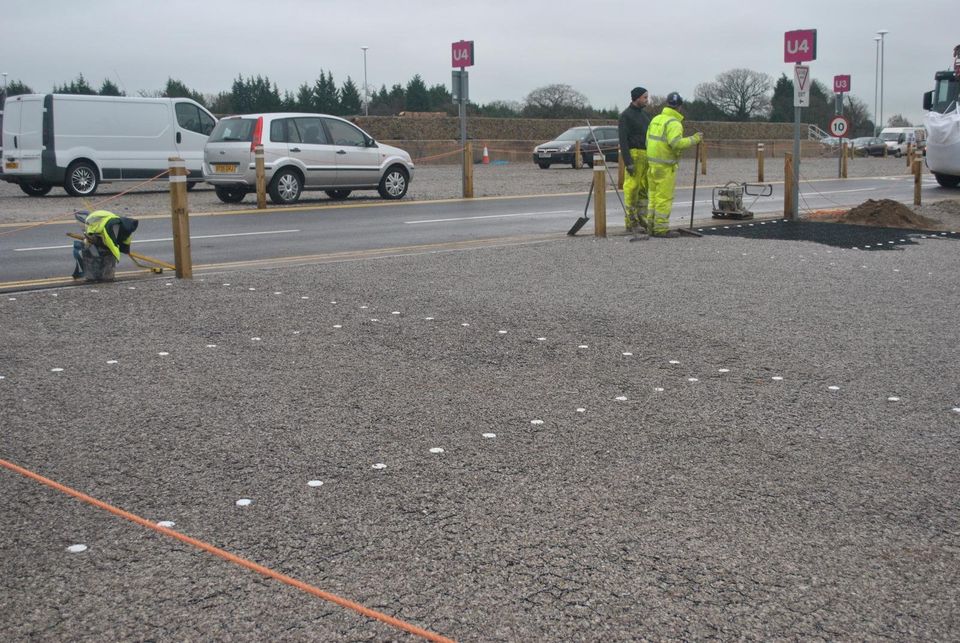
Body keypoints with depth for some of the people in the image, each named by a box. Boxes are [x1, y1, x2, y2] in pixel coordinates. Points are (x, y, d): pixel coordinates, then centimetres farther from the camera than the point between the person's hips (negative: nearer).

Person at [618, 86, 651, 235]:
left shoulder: (645, 115, 18)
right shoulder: (626, 116, -7)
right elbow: (623, 140, -13)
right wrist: (628, 162, -20)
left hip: (647, 156, 8)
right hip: (634, 155, -8)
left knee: (644, 189, 8)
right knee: (632, 189, -6)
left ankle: (642, 220, 13)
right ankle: (631, 223, -3)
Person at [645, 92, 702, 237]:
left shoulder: (656, 119, 13)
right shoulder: (673, 123, -15)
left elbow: (649, 140, 16)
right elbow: (676, 143, -27)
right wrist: (694, 139, -16)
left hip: (652, 163, 9)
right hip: (665, 166, -9)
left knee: (654, 195, 14)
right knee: (664, 198, -4)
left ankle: (651, 225, 18)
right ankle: (661, 228, -3)